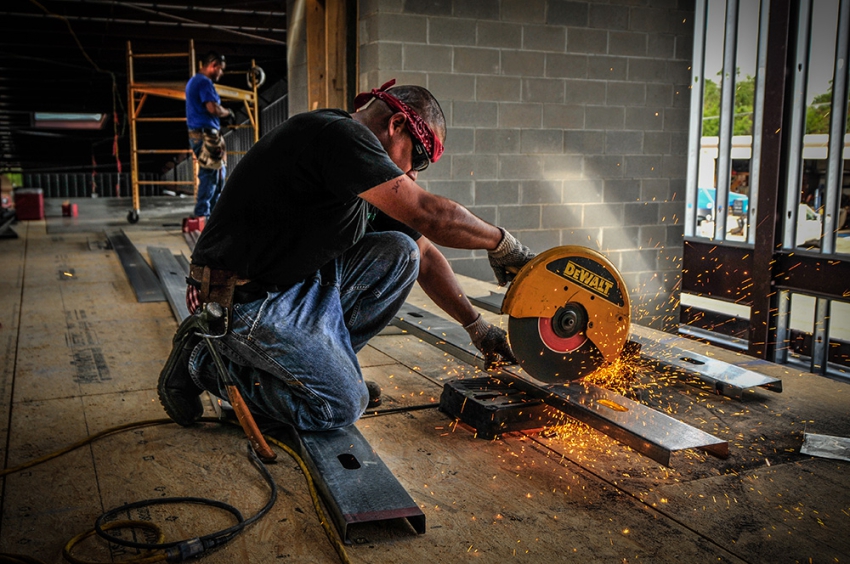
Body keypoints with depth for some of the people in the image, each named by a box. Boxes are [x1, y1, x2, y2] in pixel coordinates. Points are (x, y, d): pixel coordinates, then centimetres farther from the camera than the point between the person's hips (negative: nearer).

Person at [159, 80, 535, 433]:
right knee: (342, 405, -10)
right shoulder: (339, 134, -19)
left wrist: (476, 325, 13)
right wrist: (502, 243, -12)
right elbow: (426, 214, -28)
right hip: (247, 299, -9)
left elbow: (423, 253, 14)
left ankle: (319, 361, 5)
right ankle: (203, 362, 2)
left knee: (399, 254, -2)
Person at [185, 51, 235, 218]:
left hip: (197, 134, 11)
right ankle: (202, 214, -5)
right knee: (210, 175, -7)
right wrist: (227, 113, -5)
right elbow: (213, 108, -23)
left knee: (218, 173, 16)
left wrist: (222, 113, 11)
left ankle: (213, 211, 19)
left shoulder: (193, 81, 21)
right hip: (206, 134, -11)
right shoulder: (204, 82, -13)